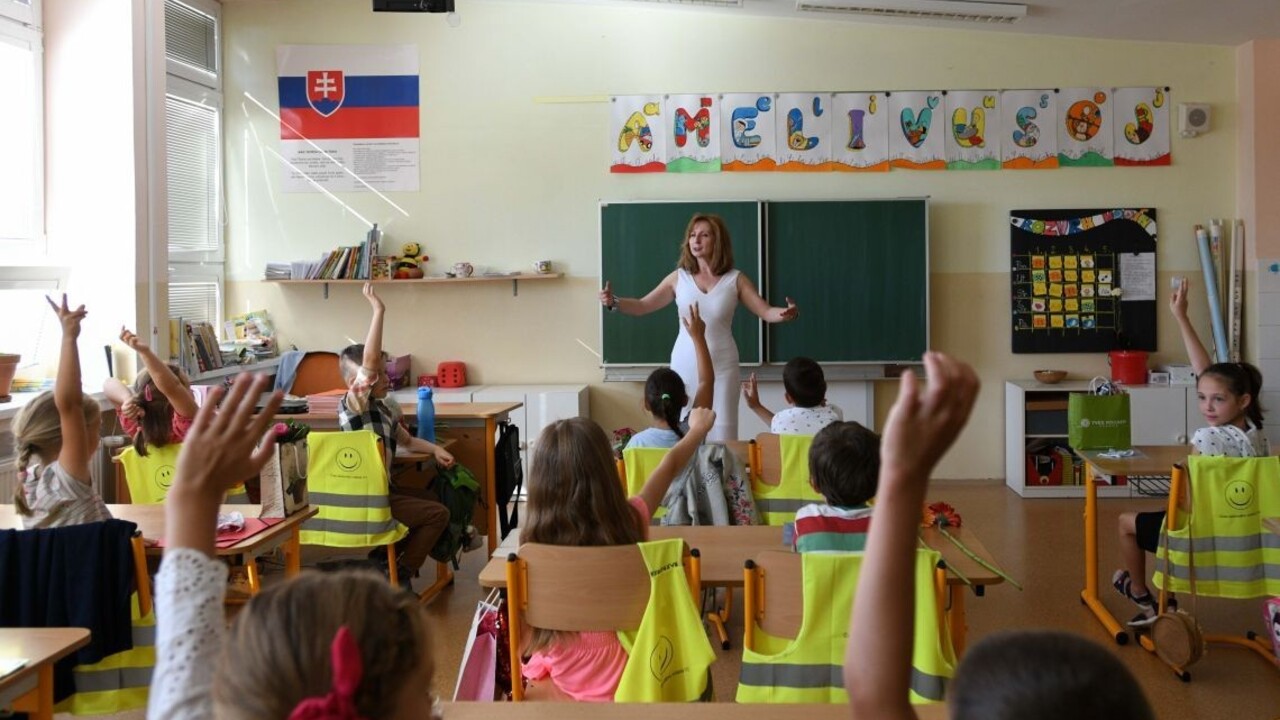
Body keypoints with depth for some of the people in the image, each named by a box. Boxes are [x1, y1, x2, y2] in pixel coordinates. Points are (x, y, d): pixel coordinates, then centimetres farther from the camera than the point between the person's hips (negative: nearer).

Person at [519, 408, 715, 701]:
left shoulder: (536, 545, -22)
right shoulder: (630, 521, -15)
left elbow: (531, 637, -14)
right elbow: (671, 466, 6)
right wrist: (699, 429, 24)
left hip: (561, 687, -2)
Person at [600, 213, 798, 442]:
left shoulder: (735, 280, -1)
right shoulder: (678, 278, 3)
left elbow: (766, 312, -6)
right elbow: (642, 306, 3)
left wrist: (786, 313, -28)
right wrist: (614, 302, -14)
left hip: (721, 365, -1)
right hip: (685, 364, 1)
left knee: (721, 431, 1)